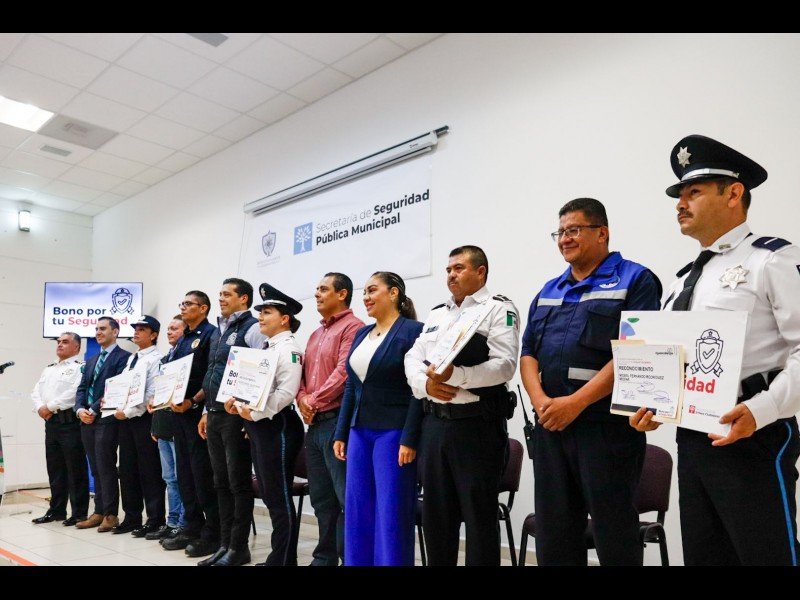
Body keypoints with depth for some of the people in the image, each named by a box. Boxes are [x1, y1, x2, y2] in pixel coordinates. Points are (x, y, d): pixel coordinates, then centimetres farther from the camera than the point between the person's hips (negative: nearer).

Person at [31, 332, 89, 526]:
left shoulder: (80, 367, -5)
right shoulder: (49, 369, 21)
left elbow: (75, 393, -18)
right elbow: (36, 391, 15)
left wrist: (50, 406, -14)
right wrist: (40, 408, -4)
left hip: (70, 422, -8)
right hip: (51, 422, 8)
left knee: (75, 469, -3)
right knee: (54, 468, 14)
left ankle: (79, 512, 4)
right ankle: (56, 510, 24)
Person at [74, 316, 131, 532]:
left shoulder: (123, 357, -5)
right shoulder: (91, 360, 21)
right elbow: (82, 388, 15)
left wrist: (95, 410, -16)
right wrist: (80, 409, -3)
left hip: (107, 419, -8)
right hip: (87, 421, 8)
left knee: (106, 467, -5)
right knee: (95, 469, 11)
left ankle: (111, 514, 3)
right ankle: (99, 512, 17)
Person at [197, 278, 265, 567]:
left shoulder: (252, 328, -9)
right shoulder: (218, 330, 17)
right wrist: (207, 411, 18)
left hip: (235, 414, -8)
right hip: (215, 414, 9)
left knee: (239, 481, 1)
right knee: (221, 482, 13)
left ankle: (238, 546, 12)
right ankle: (224, 543, 24)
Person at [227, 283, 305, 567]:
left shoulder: (289, 348, -11)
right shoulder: (265, 348, 18)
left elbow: (286, 392, -21)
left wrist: (256, 413, -18)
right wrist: (239, 403, 2)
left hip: (277, 426, -10)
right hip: (258, 426, 10)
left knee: (280, 498, 0)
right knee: (269, 495, 15)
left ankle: (283, 559, 11)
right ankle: (277, 557, 25)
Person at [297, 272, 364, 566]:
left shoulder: (352, 327, -8)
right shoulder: (316, 334, 21)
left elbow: (344, 372, -17)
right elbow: (304, 372, 19)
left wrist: (315, 401, -12)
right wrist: (302, 399, 0)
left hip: (337, 421, -9)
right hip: (314, 423, 9)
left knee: (346, 498, -3)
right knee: (321, 497, 15)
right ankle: (325, 557, 26)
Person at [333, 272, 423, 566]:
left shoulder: (414, 331, -9)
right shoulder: (362, 333, 13)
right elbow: (351, 387, 14)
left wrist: (409, 439, -18)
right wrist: (341, 433, 11)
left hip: (393, 433, -7)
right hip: (360, 432, 7)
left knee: (391, 512, 1)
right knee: (357, 510, 13)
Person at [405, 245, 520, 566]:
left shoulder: (498, 309, -1)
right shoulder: (436, 314, 18)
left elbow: (504, 365, -14)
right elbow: (412, 358, 12)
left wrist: (456, 375, -25)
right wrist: (425, 383, -9)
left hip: (476, 423, -6)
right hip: (433, 423, 6)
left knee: (479, 513, 4)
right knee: (435, 511, 15)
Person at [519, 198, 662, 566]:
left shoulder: (634, 280, -2)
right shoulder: (548, 291, 16)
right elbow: (528, 353, 12)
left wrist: (575, 402, -17)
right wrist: (540, 401, -6)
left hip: (606, 425, -5)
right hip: (550, 426, 6)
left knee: (615, 537, 6)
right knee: (552, 535, 13)